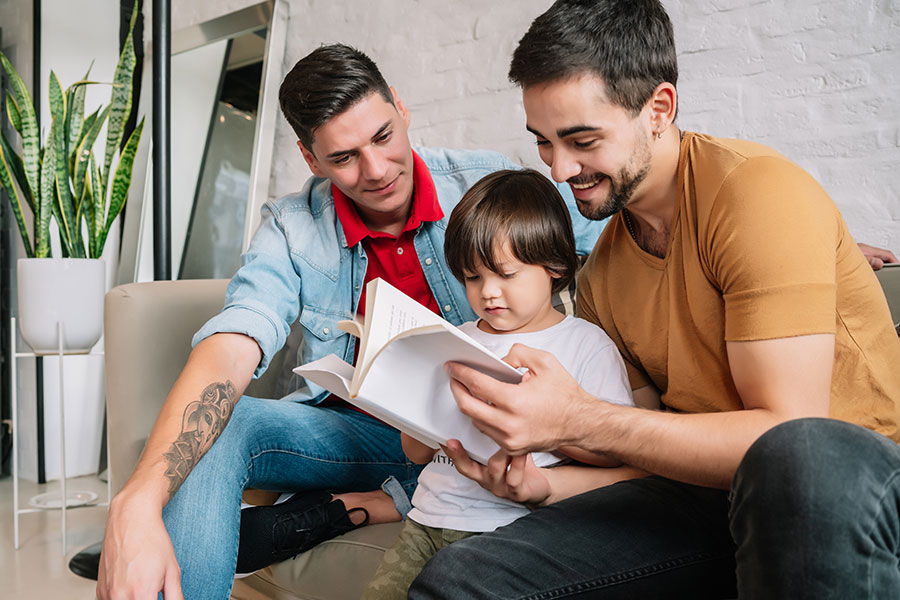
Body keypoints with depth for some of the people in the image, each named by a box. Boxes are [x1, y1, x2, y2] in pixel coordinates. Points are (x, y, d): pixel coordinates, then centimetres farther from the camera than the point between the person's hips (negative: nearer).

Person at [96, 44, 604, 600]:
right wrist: (137, 503, -39)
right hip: (355, 428, 0)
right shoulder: (294, 227, -8)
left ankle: (330, 512, -21)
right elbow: (230, 349, -23)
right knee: (209, 428, -25)